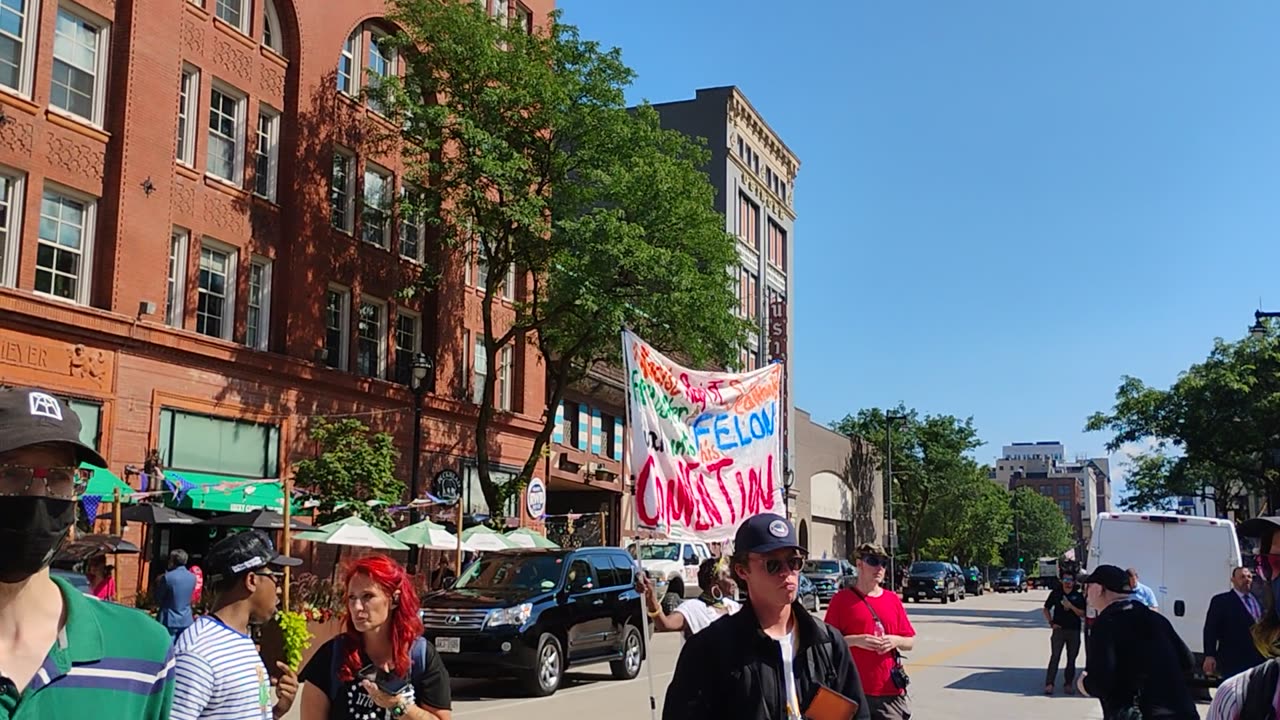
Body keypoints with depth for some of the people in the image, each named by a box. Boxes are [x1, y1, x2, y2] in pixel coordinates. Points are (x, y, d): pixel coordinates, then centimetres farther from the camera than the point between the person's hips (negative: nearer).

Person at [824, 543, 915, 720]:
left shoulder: (893, 599, 12)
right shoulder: (842, 598, 0)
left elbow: (910, 642, 15)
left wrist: (895, 640, -6)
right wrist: (855, 640, -16)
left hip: (890, 692, 3)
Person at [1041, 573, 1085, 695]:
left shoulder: (1078, 596, 3)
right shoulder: (1055, 593, 4)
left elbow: (1082, 614, -1)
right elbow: (1046, 608, 11)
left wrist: (1071, 606, -15)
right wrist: (1051, 623, 0)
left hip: (1074, 630, 1)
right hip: (1059, 629, -1)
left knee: (1072, 658, 7)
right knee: (1054, 657, -6)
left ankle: (1068, 684, 16)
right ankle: (1049, 684, -6)